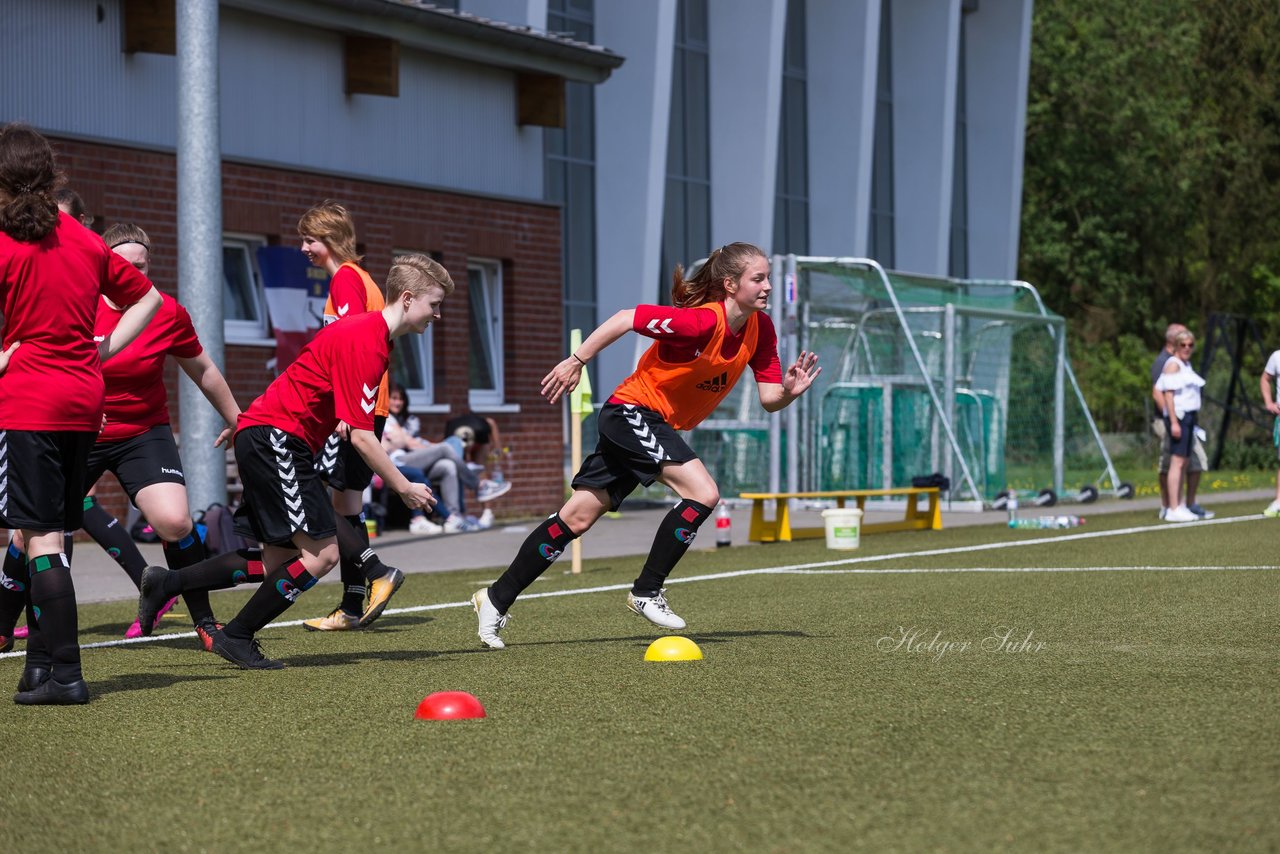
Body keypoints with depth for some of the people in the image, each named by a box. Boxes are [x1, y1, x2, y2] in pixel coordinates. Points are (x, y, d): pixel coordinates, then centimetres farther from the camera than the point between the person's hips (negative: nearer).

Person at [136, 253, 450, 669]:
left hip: (263, 438, 10)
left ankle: (166, 583, 11)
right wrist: (404, 489, -13)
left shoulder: (372, 334, 14)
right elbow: (360, 436, -20)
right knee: (322, 552, -12)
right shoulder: (364, 342, -18)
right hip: (276, 437, -10)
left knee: (280, 563, 8)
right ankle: (236, 636, -5)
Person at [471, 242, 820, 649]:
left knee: (576, 519, 9)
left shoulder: (760, 329, -3)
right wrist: (576, 362, -18)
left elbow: (768, 398, 0)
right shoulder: (701, 322, -26)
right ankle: (646, 592, -7)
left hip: (660, 426, 8)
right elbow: (625, 319, -22)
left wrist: (788, 391, -22)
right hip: (632, 412, -8)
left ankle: (496, 600, 15)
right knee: (704, 493, -21)